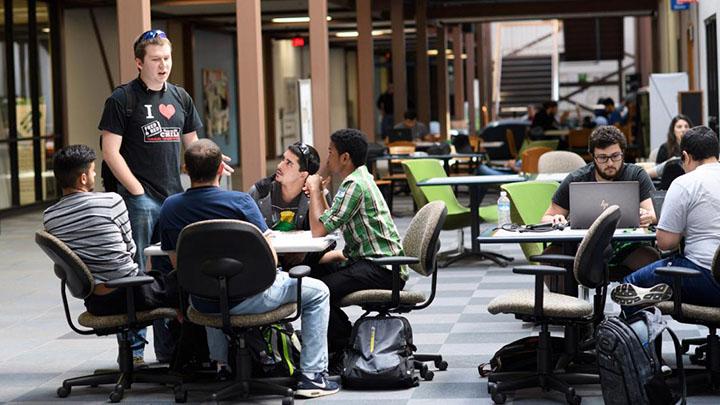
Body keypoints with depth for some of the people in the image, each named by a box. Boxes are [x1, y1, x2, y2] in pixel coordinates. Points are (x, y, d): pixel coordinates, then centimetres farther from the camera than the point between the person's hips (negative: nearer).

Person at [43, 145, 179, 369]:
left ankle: (130, 353, 37)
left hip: (95, 303, 6)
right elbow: (131, 249, 0)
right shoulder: (111, 201, -13)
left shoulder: (49, 217, 0)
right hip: (131, 295, -6)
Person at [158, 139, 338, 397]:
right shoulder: (240, 201, -16)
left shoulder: (169, 207, -4)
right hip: (247, 298, -5)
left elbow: (177, 264, 7)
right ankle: (311, 375, 9)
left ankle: (221, 363, 41)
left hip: (203, 305, 5)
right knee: (317, 292, 16)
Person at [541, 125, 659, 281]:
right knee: (551, 255, -30)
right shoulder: (576, 179, 3)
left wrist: (647, 217, -33)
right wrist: (555, 220, -20)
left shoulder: (636, 175, 2)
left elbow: (654, 214, -8)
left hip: (626, 247, -1)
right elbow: (547, 218, 6)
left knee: (651, 257, -34)